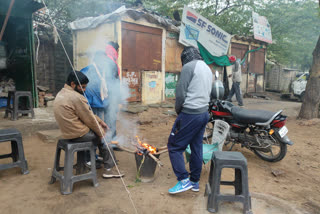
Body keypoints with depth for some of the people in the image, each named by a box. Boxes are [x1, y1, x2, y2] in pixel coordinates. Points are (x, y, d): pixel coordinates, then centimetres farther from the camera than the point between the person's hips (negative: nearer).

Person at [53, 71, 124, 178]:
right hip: (78, 134, -10)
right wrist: (102, 133, -3)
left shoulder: (62, 93, 11)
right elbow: (89, 119, -16)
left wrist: (100, 121, 11)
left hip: (68, 132, 10)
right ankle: (109, 169, 10)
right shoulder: (76, 97, -22)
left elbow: (88, 113, 13)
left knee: (101, 130, 19)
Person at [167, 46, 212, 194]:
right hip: (204, 113, 9)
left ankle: (184, 180, 1)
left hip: (190, 114, -9)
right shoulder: (208, 69, 17)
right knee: (197, 148, 14)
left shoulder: (189, 66, -9)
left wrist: (178, 110, 2)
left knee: (174, 146, 1)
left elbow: (180, 93, -15)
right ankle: (195, 182, 25)